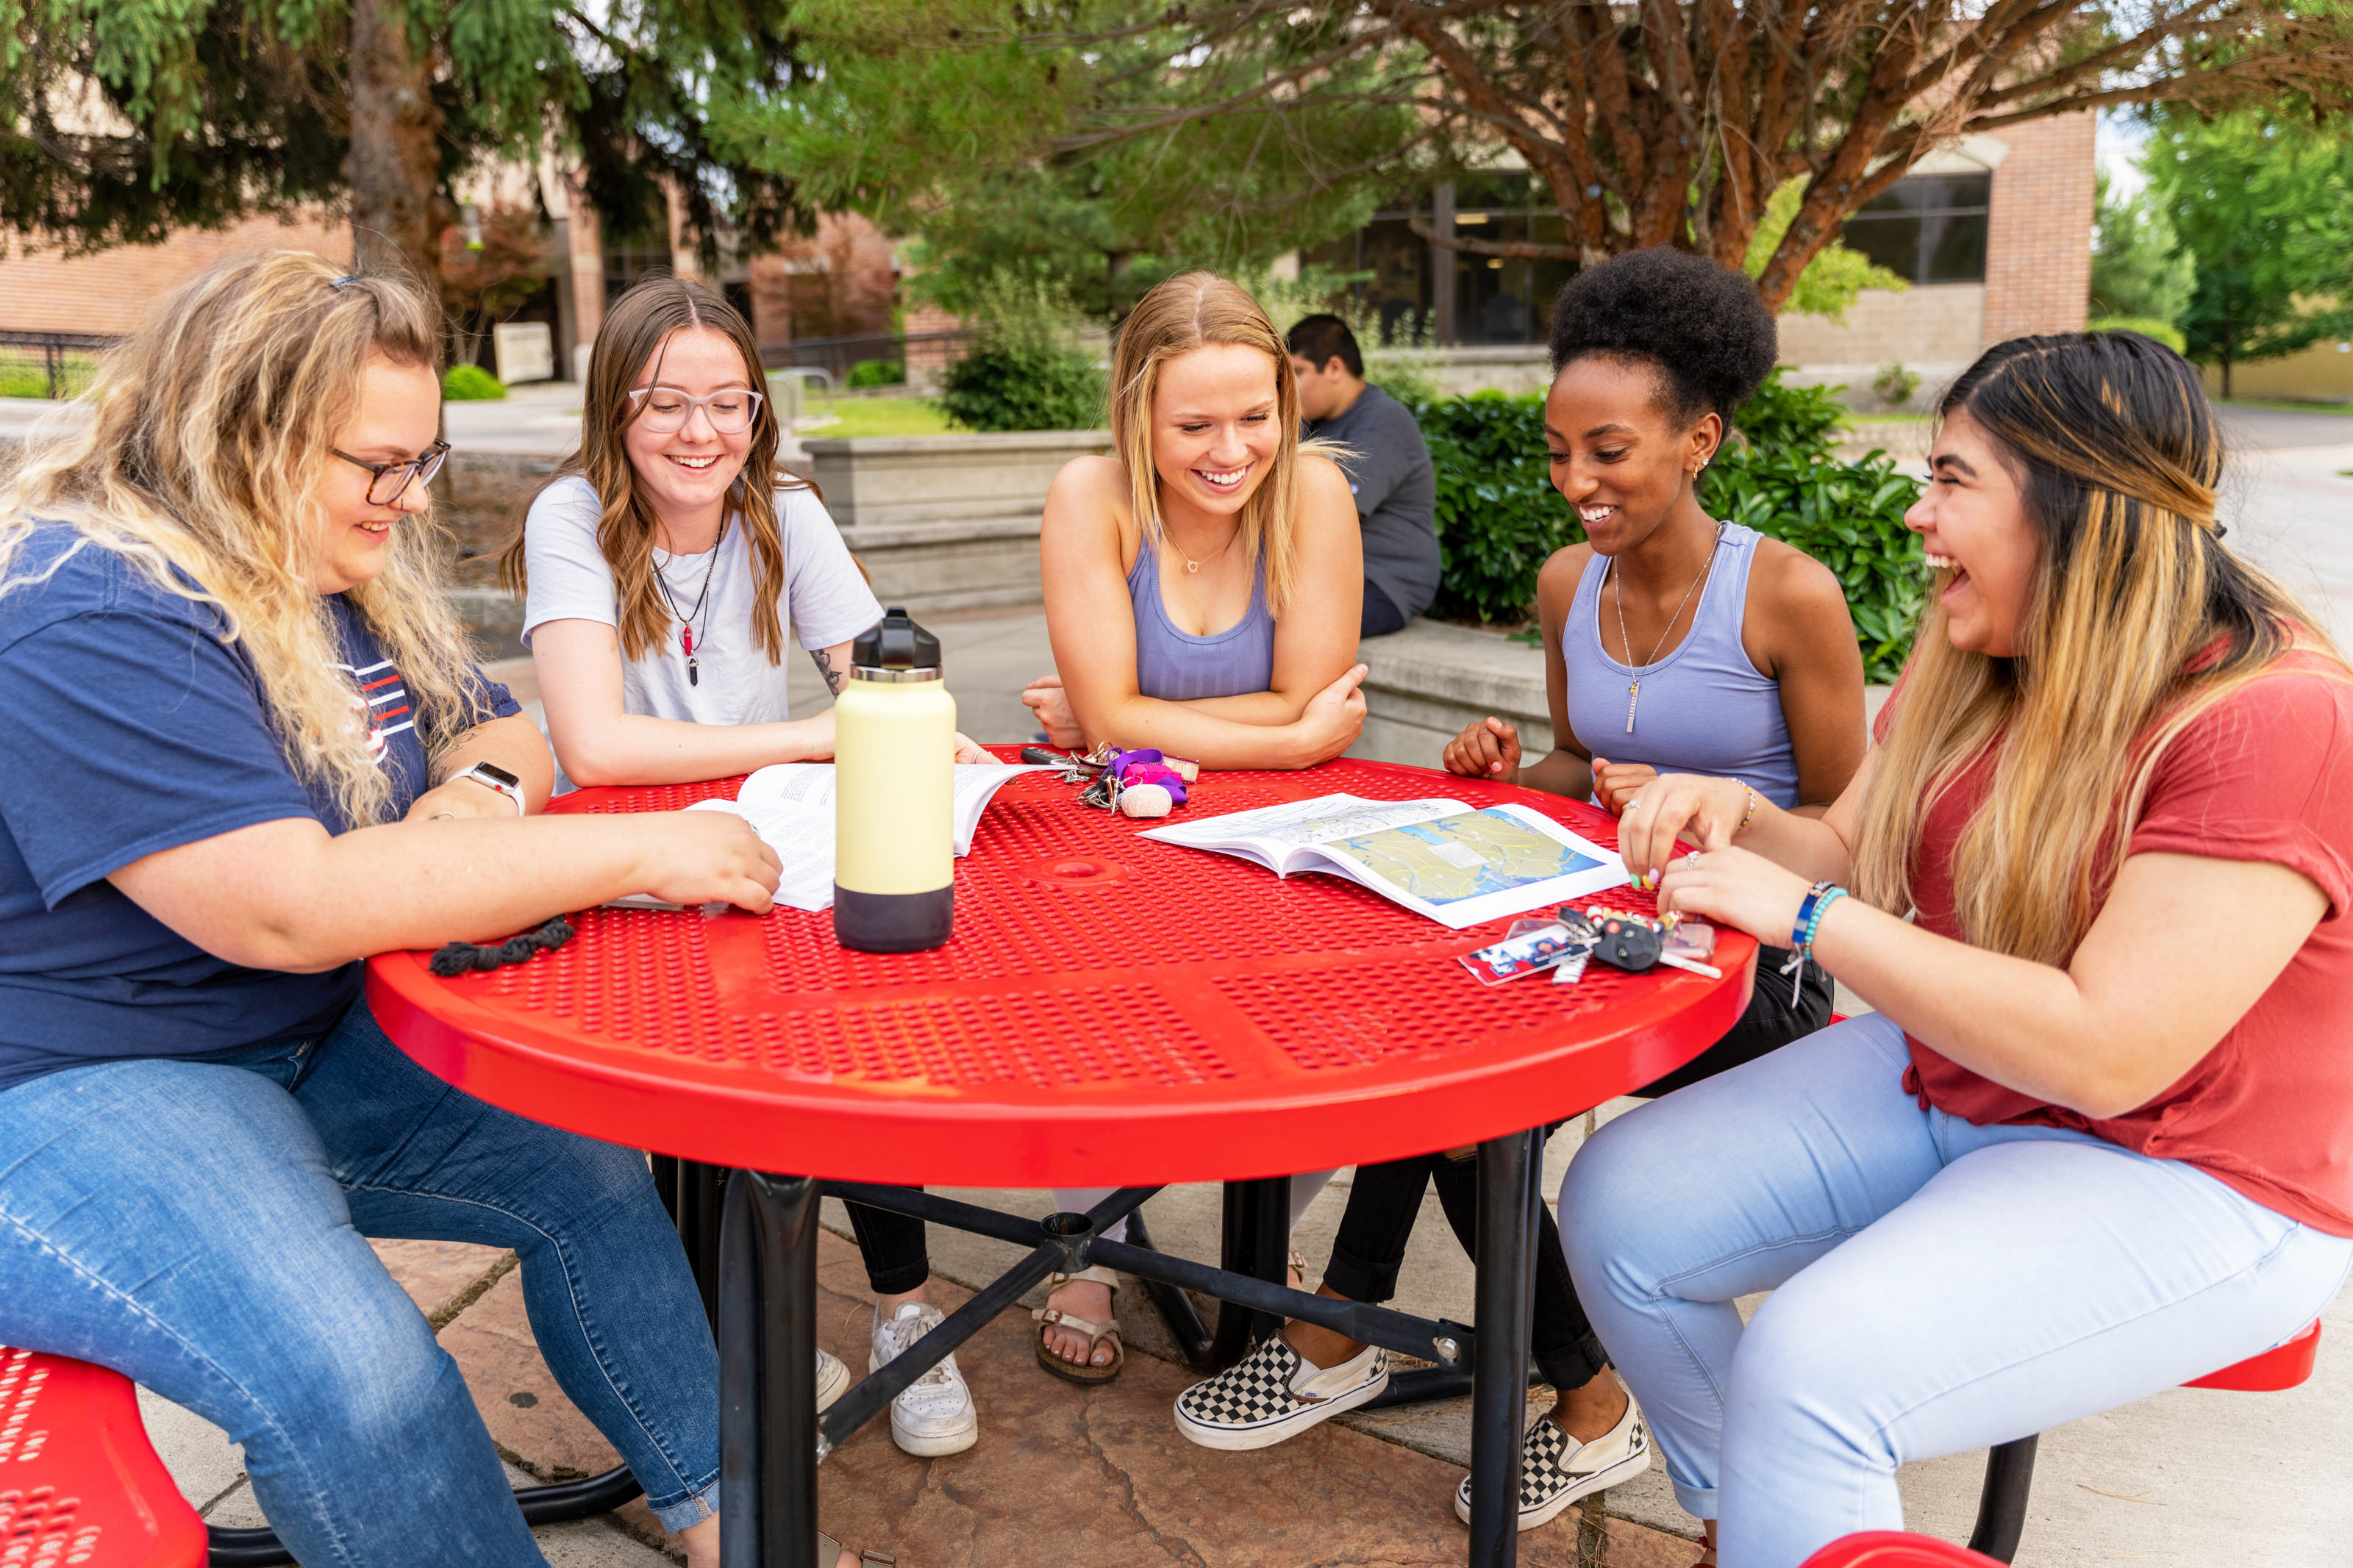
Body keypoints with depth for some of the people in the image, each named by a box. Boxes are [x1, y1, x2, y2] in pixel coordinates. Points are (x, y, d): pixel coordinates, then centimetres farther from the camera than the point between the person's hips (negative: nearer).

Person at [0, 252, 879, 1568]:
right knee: (356, 1373, -30)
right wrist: (638, 852, -31)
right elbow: (289, 906, -32)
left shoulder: (351, 575, 6)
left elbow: (498, 731, 17)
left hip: (309, 1044, 9)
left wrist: (481, 789, -11)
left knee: (590, 1167, 1)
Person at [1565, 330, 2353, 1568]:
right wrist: (1738, 815, -11)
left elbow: (2107, 1052, -29)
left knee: (1810, 1369, -28)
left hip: (2179, 1178, -7)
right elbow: (1851, 848, 12)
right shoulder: (1969, 663, 0)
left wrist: (1802, 913, -26)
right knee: (1620, 1203, -5)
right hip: (1940, 1083, 8)